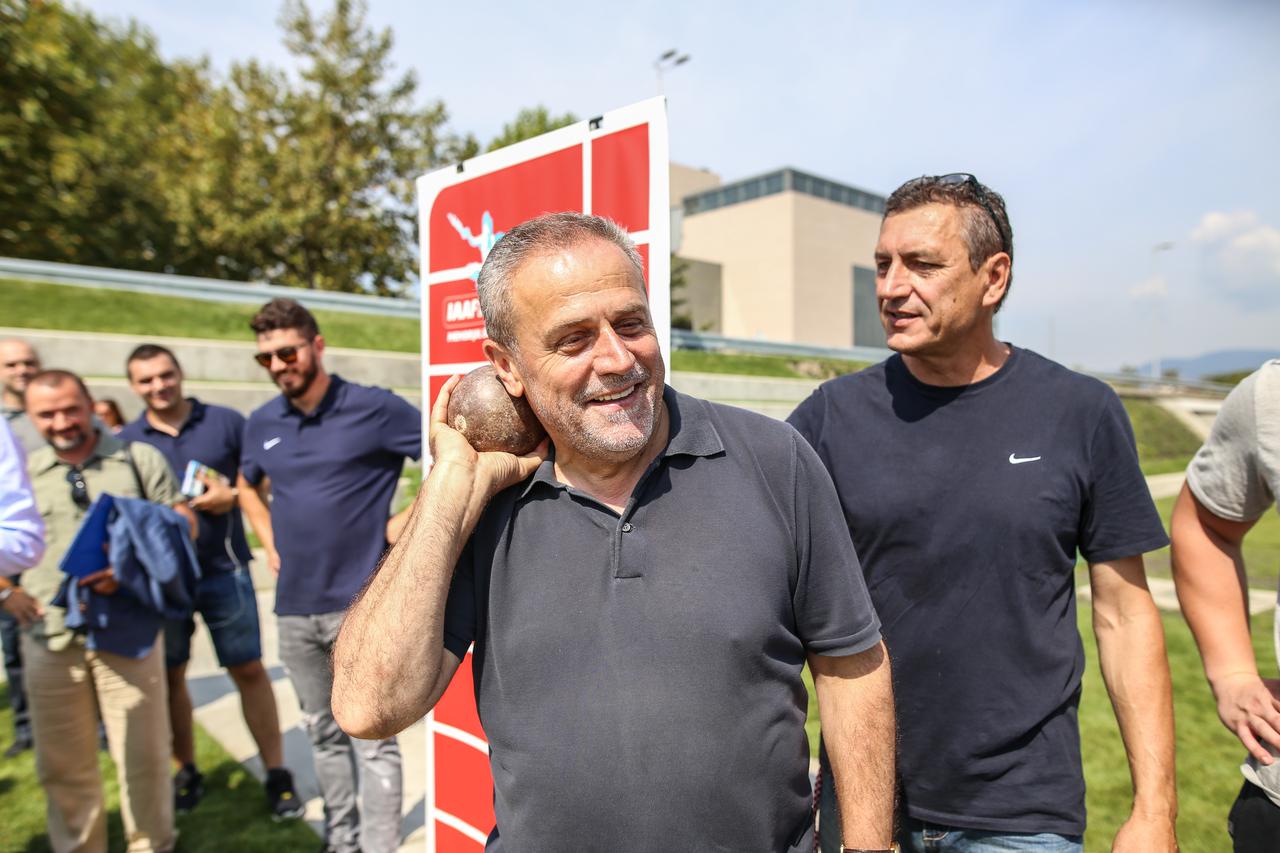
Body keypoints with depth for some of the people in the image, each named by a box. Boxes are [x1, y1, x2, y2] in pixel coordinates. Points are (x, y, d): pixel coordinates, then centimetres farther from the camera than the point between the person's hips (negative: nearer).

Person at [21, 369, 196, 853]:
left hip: (127, 629, -2)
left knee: (144, 753, 7)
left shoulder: (139, 459, 3)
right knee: (62, 763, 13)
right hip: (50, 638, 2)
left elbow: (182, 523, -1)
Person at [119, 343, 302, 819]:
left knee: (249, 670, 2)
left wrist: (232, 496, -14)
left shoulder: (226, 422, 0)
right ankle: (186, 773, 31)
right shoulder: (125, 442, 5)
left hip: (223, 569, -2)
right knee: (170, 675, 13)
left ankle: (276, 774, 13)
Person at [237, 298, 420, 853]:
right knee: (323, 732, 19)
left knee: (371, 740, 0)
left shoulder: (374, 409, -11)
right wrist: (269, 542, 12)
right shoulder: (262, 424, 6)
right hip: (293, 606, 6)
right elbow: (248, 486, 27)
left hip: (360, 603, -6)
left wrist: (410, 522, -12)